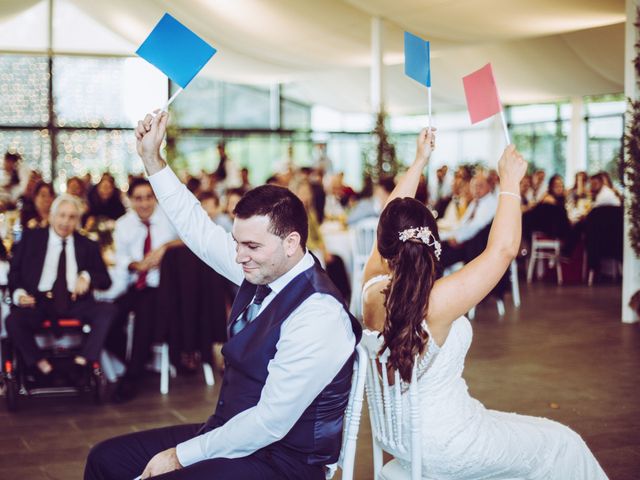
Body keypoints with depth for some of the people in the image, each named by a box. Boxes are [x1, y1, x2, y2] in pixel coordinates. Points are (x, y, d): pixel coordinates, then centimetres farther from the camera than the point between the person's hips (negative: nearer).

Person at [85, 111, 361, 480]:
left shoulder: (318, 318, -25)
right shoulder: (263, 270, 0)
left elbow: (271, 423, -25)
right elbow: (200, 230, 12)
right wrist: (152, 159, 9)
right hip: (231, 433, 9)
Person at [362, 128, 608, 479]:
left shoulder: (372, 289, -13)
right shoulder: (435, 303, -31)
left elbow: (392, 220, 4)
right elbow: (503, 248, -24)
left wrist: (419, 162, 10)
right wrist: (510, 182, -13)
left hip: (401, 433, 8)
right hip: (443, 449, -8)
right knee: (563, 446, 12)